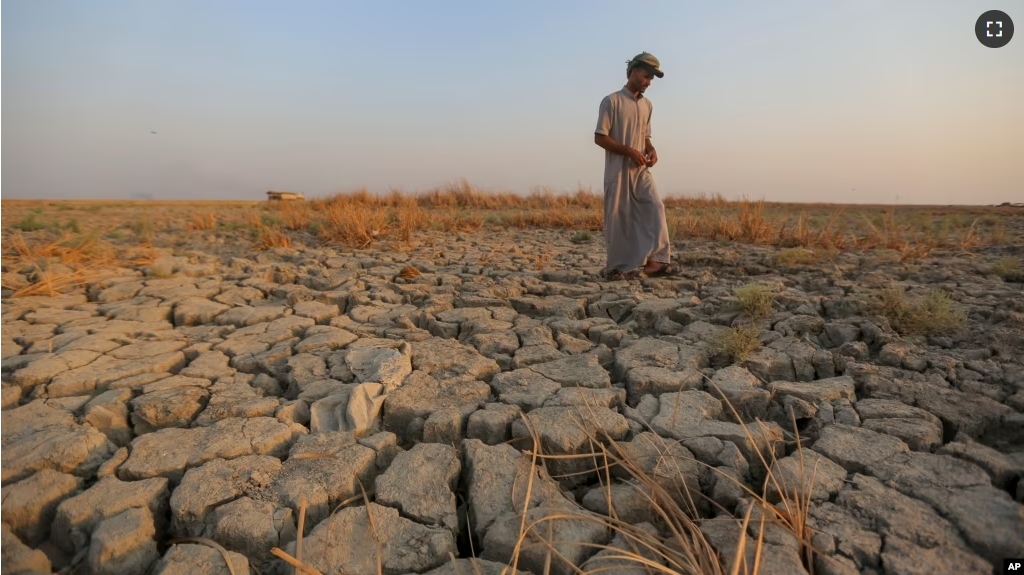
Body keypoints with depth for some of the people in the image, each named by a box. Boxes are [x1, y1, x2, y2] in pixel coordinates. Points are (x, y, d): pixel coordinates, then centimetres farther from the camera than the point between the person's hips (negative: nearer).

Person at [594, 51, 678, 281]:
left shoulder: (647, 105, 14)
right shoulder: (612, 101, -6)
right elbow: (599, 137, -10)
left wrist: (651, 150, 1)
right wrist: (629, 151, -18)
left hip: (641, 170, 6)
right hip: (618, 170, -6)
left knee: (655, 208, -8)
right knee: (619, 218, -3)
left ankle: (654, 260, -7)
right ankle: (617, 267, 7)